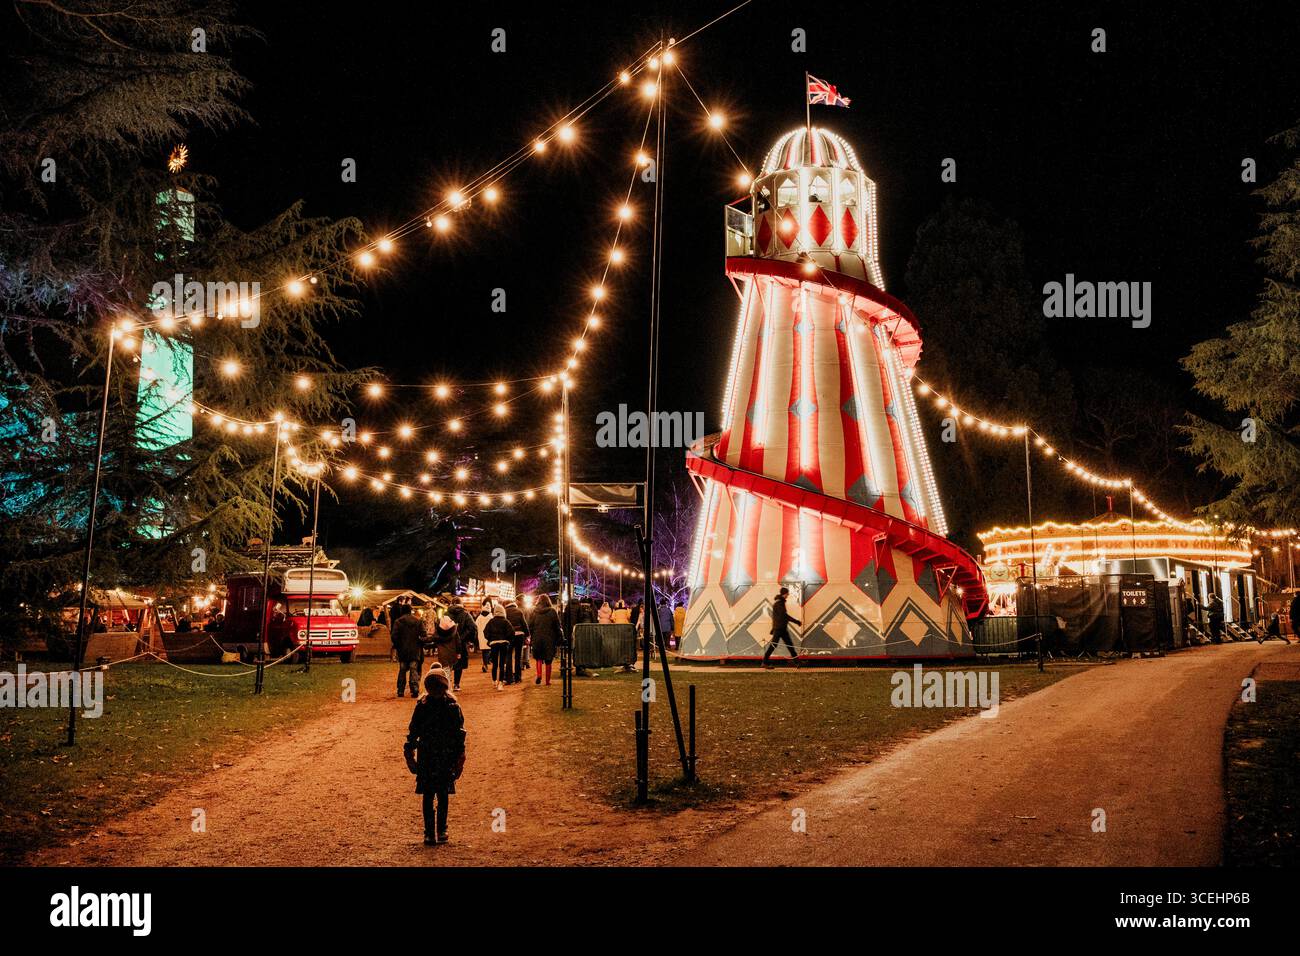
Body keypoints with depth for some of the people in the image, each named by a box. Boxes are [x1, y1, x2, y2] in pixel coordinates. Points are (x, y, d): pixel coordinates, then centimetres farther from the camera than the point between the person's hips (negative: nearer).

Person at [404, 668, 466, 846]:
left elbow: (459, 733, 2)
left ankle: (441, 830, 19)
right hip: (425, 757, 1)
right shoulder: (422, 707, 0)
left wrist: (459, 759, 0)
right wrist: (409, 754, 3)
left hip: (446, 758, -1)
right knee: (428, 796, 0)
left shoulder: (453, 708, -3)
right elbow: (413, 732, 6)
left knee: (443, 795, 6)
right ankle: (429, 833, 7)